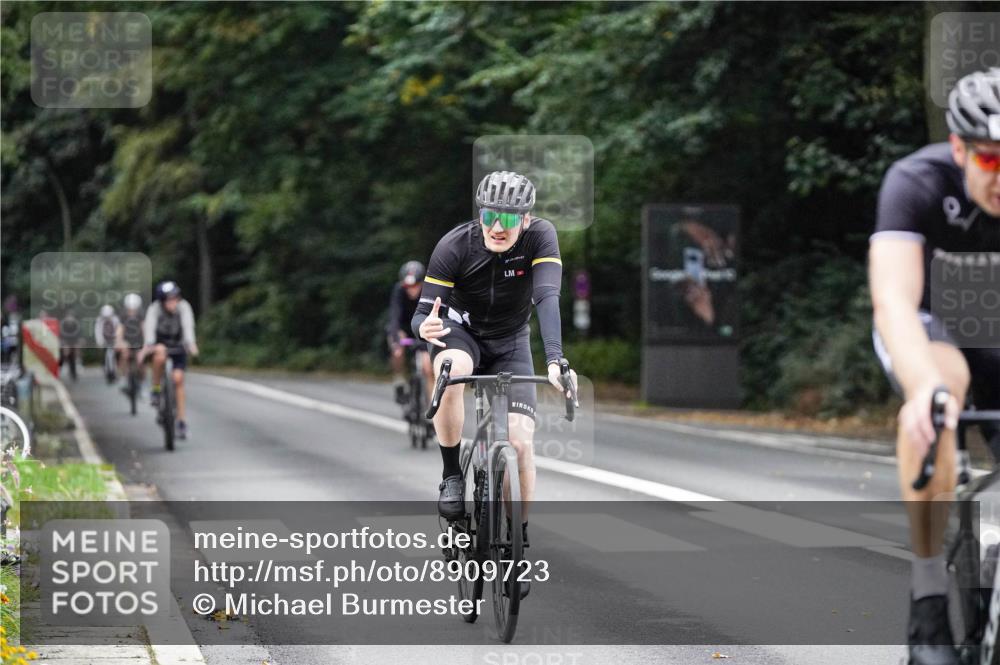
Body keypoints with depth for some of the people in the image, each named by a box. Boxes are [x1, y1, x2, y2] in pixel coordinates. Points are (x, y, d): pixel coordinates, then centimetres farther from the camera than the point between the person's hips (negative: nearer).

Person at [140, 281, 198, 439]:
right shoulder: (155, 308, -26)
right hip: (160, 342, -1)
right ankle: (155, 390, -18)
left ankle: (182, 420, -1)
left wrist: (191, 343, -55)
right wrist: (147, 346, -58)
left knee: (178, 378, -11)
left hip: (178, 346, 1)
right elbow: (149, 327, -40)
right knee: (160, 352, -37)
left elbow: (188, 325, -38)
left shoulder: (183, 306, -24)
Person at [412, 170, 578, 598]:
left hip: (510, 345, 1)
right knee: (450, 372, -38)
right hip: (461, 332, -1)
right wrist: (425, 326, -52)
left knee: (520, 441, -13)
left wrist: (555, 361, -52)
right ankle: (452, 477, -20)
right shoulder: (454, 246, -26)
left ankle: (518, 542, 4)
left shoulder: (540, 237, -25)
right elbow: (424, 314, -26)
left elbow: (547, 298, -38)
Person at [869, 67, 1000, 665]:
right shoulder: (916, 183, -31)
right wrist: (925, 386, -63)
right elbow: (894, 298, -44)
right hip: (928, 326, -3)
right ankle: (929, 606, -31)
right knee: (942, 380, -36)